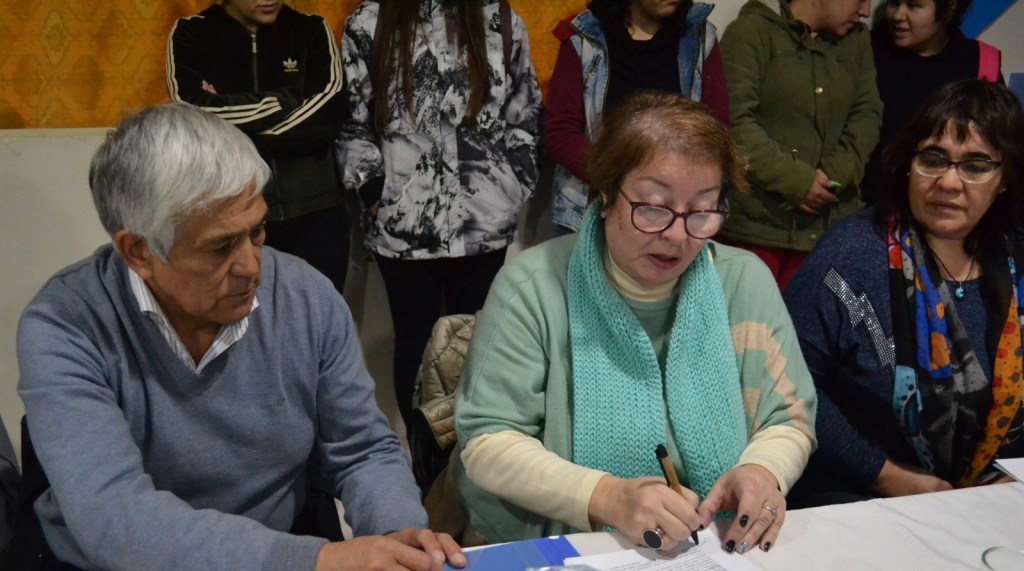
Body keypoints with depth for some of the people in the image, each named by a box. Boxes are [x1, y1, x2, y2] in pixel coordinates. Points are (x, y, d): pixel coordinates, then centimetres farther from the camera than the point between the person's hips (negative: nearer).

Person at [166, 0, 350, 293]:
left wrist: (228, 114, -10)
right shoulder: (191, 35, 4)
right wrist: (289, 103, -10)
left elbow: (325, 117, -9)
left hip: (315, 216, 1)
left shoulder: (312, 31, 6)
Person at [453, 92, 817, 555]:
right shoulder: (533, 286, -9)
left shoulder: (746, 282, 1)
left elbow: (789, 420, 6)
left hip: (720, 548, 3)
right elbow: (486, 442, -11)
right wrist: (606, 497, -25)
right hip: (561, 551, -3)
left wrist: (763, 471, -17)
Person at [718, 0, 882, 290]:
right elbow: (734, 119, -13)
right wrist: (795, 179, -16)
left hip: (829, 221, 5)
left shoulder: (856, 39, 17)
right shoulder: (752, 32, -3)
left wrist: (836, 172, -8)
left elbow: (867, 112, 11)